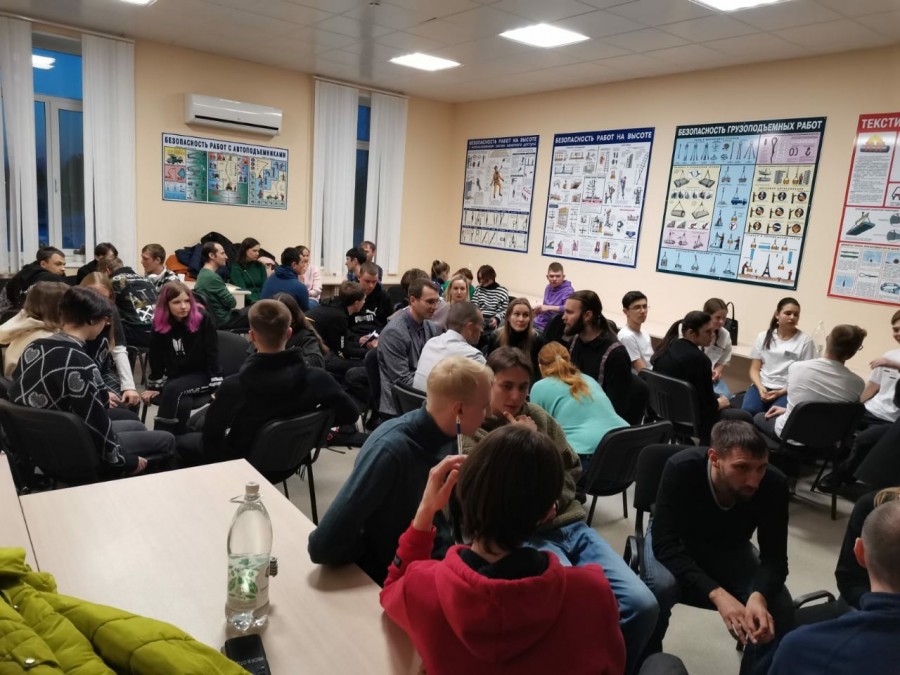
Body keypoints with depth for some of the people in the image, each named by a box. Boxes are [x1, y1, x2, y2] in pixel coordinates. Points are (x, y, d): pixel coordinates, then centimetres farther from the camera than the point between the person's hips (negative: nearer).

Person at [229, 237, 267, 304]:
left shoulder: (260, 266, 14)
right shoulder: (236, 267, 1)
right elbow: (242, 290, -8)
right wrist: (256, 301, -22)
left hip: (262, 300, 4)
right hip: (247, 302, -4)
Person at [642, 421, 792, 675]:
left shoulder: (774, 484, -26)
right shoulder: (681, 469, -35)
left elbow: (774, 557, -23)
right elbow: (665, 544, -35)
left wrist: (759, 596, -45)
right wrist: (717, 594, -47)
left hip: (730, 548, 3)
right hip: (676, 542, -2)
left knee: (780, 608, -21)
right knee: (661, 586, -33)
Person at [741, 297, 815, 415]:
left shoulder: (805, 341, 3)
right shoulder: (763, 337, 12)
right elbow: (754, 369, 10)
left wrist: (782, 392, -12)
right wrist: (760, 388, -10)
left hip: (788, 391, -2)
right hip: (762, 386, 2)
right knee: (747, 411, -29)